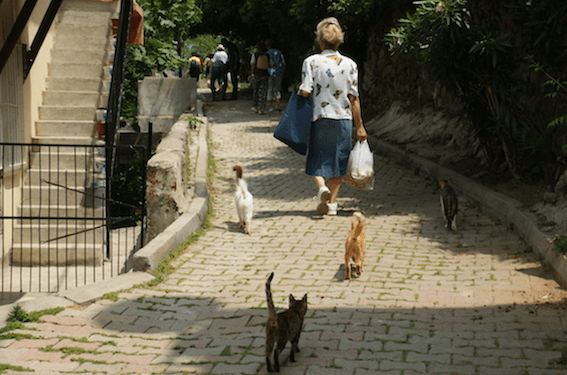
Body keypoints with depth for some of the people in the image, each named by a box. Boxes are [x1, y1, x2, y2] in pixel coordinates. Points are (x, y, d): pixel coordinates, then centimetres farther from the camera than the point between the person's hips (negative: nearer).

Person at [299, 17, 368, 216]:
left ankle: (322, 188, -16)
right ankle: (332, 202, 12)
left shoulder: (311, 62, -7)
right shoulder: (350, 64, -1)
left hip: (319, 118, -1)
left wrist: (300, 88, 11)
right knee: (337, 160, 12)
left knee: (316, 161, 11)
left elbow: (305, 91, -14)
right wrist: (359, 126, 5)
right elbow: (353, 98, 0)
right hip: (343, 118, 1)